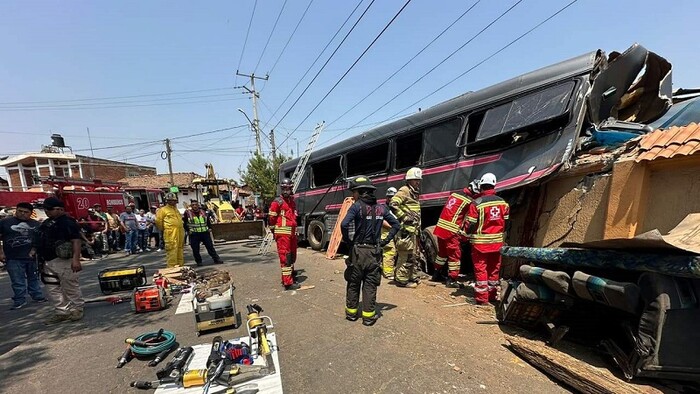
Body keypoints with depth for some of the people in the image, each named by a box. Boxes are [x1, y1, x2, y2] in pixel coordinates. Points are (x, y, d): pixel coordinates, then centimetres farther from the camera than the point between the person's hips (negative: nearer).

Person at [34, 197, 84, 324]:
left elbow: (76, 241, -22)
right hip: (48, 262, 9)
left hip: (64, 261, -9)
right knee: (53, 289, 13)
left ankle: (77, 310, 14)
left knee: (70, 287, 0)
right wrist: (34, 250, 13)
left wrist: (76, 259, -30)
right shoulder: (47, 223, 15)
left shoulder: (67, 222, -13)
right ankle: (62, 312, 23)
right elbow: (40, 240, 28)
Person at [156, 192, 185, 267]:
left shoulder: (176, 210, 21)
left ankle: (180, 266, 23)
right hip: (171, 235, -7)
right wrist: (163, 230, 5)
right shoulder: (163, 210, -3)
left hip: (180, 234, 7)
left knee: (180, 253, 14)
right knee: (172, 253, -8)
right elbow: (158, 221, -5)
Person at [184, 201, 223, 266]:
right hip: (194, 234, -2)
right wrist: (188, 231, -7)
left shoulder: (203, 212, 10)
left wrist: (209, 228, 9)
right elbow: (184, 223, 2)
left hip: (205, 233, 2)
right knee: (195, 249, 1)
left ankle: (216, 259, 10)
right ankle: (199, 261, 18)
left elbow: (208, 221, 20)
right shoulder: (187, 213, -1)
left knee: (210, 247, 4)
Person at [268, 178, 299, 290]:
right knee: (285, 256, -7)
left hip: (292, 233, 8)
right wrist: (274, 231, -2)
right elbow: (272, 218, -7)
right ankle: (288, 283, -5)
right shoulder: (277, 202, -8)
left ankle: (290, 274, 35)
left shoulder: (292, 201, 16)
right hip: (282, 233, -8)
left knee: (292, 255, 18)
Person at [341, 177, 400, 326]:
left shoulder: (357, 206, -10)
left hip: (358, 250, -3)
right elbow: (396, 225, 10)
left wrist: (348, 241, -8)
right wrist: (385, 240, 8)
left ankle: (351, 312, 26)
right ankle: (368, 316, 16)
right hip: (374, 252, 3)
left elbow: (344, 225, -23)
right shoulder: (381, 208, 4)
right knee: (370, 285, 11)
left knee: (353, 283, 14)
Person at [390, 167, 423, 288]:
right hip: (405, 228, -10)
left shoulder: (415, 193, 20)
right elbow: (393, 205, -23)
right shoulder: (404, 190, -10)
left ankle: (412, 277, 29)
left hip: (412, 229, 10)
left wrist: (418, 226, 24)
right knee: (406, 255, -6)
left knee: (412, 255, 18)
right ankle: (401, 279, 3)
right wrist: (404, 217, -21)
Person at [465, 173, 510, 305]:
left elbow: (470, 225, -12)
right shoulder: (503, 203, 1)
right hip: (497, 242, 5)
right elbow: (506, 223, 9)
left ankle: (481, 297, 8)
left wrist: (467, 235, 6)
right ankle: (492, 295, 27)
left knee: (480, 269, 4)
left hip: (480, 242, -5)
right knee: (494, 269, 15)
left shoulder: (476, 203, -15)